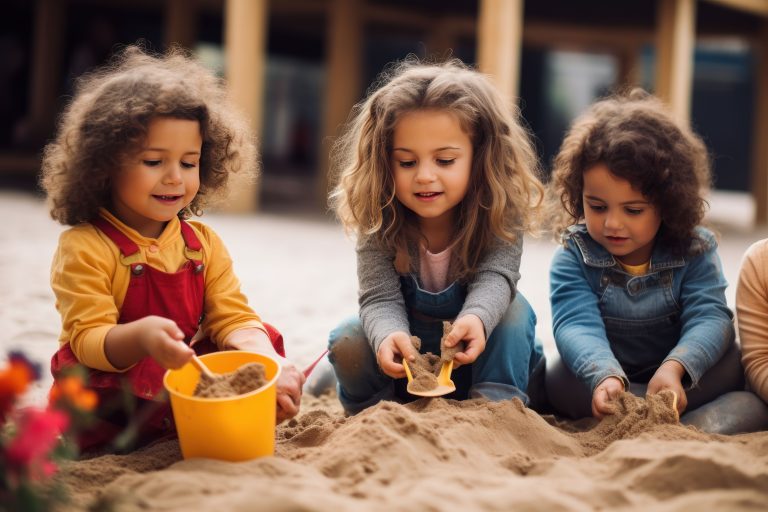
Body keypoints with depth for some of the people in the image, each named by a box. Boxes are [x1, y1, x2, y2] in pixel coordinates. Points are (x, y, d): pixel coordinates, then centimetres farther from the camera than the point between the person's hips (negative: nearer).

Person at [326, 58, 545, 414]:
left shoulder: (501, 212, -21)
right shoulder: (379, 221, -20)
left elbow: (495, 278, -33)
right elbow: (380, 298, -28)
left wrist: (476, 318, -58)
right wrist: (389, 336, -53)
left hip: (473, 353, 0)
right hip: (408, 357, 1)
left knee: (514, 311, -28)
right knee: (349, 342, -25)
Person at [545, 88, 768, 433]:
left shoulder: (695, 249, -9)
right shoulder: (574, 256, -12)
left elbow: (709, 318, -22)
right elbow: (577, 324, -27)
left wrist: (674, 368, -45)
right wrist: (605, 376, -50)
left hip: (679, 378, 0)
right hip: (612, 380, 0)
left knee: (733, 364, -24)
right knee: (559, 379, -30)